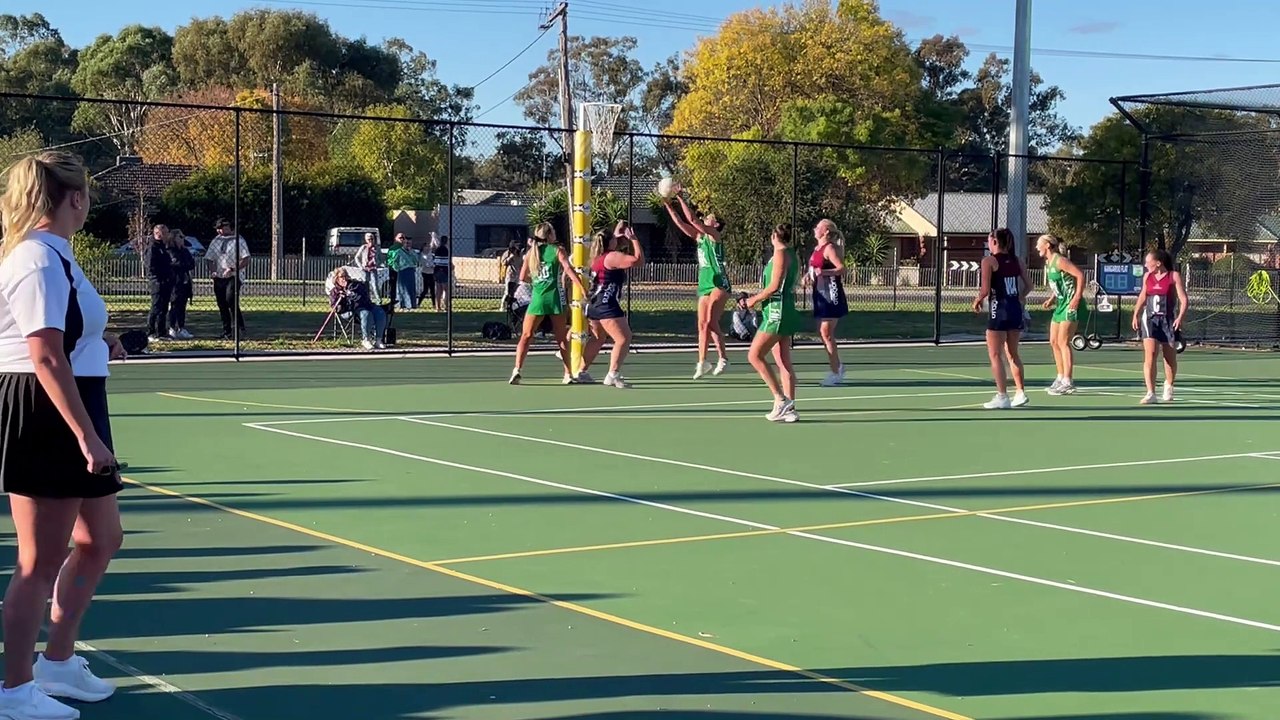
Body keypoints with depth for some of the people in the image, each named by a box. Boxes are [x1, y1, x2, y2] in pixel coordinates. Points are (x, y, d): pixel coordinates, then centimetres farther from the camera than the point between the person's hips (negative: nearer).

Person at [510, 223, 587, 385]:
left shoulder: (531, 252, 12)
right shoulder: (557, 250, 3)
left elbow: (522, 277, 11)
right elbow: (568, 269, -11)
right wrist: (582, 288, -17)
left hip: (537, 297, 2)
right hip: (554, 297, -2)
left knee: (526, 335, 3)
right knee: (561, 338, 8)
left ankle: (517, 369, -14)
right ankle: (568, 374, 11)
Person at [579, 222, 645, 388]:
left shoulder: (600, 256, 14)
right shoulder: (613, 256, -10)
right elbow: (639, 260, -18)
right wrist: (633, 239, -9)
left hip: (594, 305, 10)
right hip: (607, 306, -10)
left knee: (597, 339, 23)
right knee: (624, 338, -9)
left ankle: (582, 372, 28)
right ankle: (612, 376, -16)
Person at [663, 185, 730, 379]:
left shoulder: (714, 236, -7)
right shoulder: (699, 237, 13)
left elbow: (692, 219, -16)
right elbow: (681, 223, 12)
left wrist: (680, 197, -15)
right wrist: (668, 205, 5)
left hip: (719, 284, -8)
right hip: (704, 285, 8)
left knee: (710, 321, -18)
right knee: (702, 324, 5)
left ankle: (723, 359, -14)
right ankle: (702, 362, 9)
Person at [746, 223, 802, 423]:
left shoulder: (780, 254, -12)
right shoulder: (793, 256, 15)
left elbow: (774, 285, -18)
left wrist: (755, 299, -6)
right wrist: (759, 297, 17)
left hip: (777, 312, -9)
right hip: (786, 311, 9)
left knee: (755, 355, -8)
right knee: (783, 363, 8)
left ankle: (781, 399, -11)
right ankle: (789, 409, 8)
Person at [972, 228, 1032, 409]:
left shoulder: (989, 261, -9)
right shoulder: (1015, 260, 8)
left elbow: (985, 289, -15)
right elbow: (1028, 285, 9)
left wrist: (977, 301, 3)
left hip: (999, 309, -6)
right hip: (1016, 308, 6)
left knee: (995, 355, 2)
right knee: (1013, 354, 19)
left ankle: (1002, 397, -2)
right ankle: (1020, 393, 18)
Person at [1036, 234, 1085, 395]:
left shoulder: (1059, 261, -15)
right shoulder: (1048, 262, 14)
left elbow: (1080, 274, -20)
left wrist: (1077, 298, -23)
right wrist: (1052, 299, 10)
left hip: (1070, 305, -10)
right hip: (1060, 305, 10)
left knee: (1063, 342, -10)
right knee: (1054, 342, 12)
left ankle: (1067, 383, -8)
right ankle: (1061, 378, 21)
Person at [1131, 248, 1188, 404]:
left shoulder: (1174, 276, -5)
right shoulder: (1147, 276, 8)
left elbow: (1183, 299, -8)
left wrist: (1180, 317, -20)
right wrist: (1136, 315, 13)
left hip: (1168, 320, -2)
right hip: (1150, 318, 2)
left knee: (1170, 357, 10)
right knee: (1149, 355, -14)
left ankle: (1168, 387, 35)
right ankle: (1150, 393, -17)